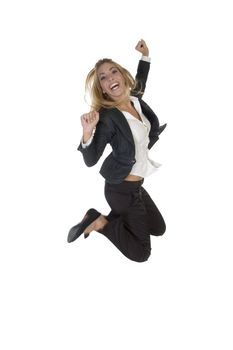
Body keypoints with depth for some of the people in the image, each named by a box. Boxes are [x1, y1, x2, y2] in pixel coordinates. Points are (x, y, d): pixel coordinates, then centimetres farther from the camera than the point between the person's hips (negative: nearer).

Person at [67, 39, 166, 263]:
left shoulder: (135, 100, -1)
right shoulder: (107, 117, -23)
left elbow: (140, 84, 25)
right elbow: (90, 161, -23)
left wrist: (145, 56, 20)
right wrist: (88, 132, -38)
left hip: (135, 185, 8)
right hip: (123, 189, -8)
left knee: (159, 228, 24)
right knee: (141, 253, 0)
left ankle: (114, 216, 24)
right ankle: (100, 222, 9)